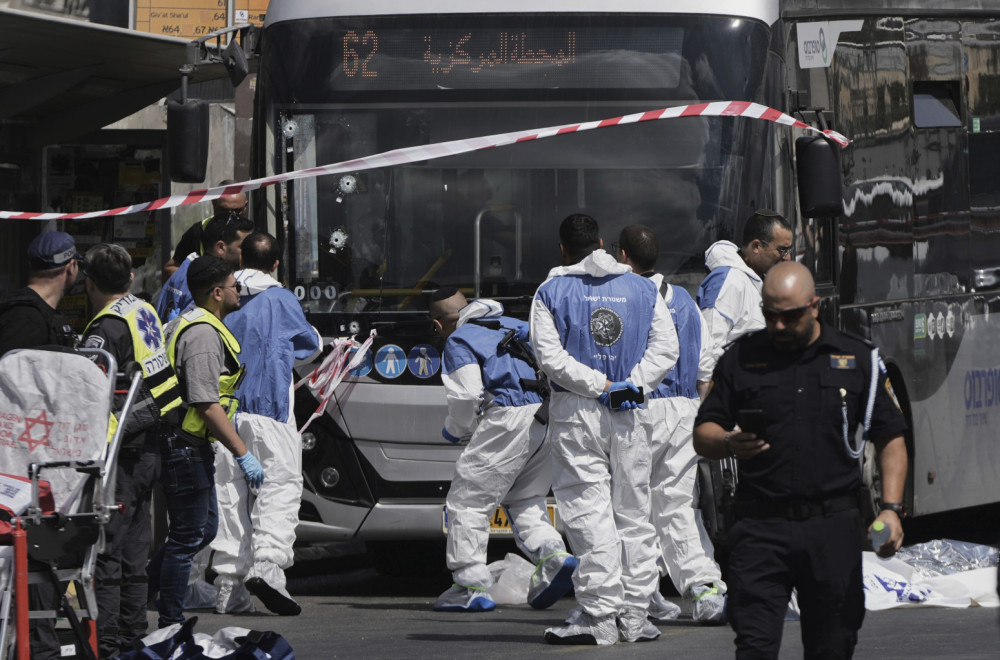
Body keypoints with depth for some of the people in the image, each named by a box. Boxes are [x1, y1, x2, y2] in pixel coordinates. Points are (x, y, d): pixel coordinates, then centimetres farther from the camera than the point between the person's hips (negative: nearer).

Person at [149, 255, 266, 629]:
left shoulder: (187, 324, 16)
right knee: (188, 535, -5)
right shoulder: (203, 334, -19)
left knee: (205, 528, 18)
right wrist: (243, 454, -23)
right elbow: (206, 404, -24)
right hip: (186, 448, -11)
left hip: (192, 447, 11)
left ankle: (139, 589, 22)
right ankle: (171, 625, 0)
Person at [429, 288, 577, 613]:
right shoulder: (514, 326, 25)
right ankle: (552, 555, -3)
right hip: (550, 415, 7)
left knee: (467, 500, 2)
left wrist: (455, 429, 11)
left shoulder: (459, 342, 4)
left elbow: (467, 396, -7)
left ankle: (471, 586, 0)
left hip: (509, 419, -7)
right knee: (525, 500, 21)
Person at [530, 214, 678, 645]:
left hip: (576, 414, -3)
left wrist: (598, 385, -10)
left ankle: (599, 615, -9)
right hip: (629, 415, 3)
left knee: (588, 510, -5)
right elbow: (666, 347, 1)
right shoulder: (642, 289, 9)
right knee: (633, 511, 10)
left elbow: (550, 355, -11)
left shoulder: (552, 293, 0)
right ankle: (635, 614, 9)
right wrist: (633, 384, -6)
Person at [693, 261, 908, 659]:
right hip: (761, 527, 0)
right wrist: (728, 444, -13)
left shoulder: (857, 359, 7)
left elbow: (891, 439, 8)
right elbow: (703, 435, 11)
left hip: (834, 527, 0)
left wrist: (891, 509, -4)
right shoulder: (741, 359, 8)